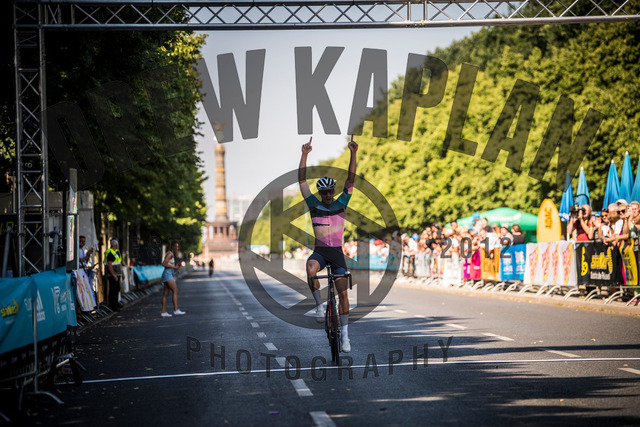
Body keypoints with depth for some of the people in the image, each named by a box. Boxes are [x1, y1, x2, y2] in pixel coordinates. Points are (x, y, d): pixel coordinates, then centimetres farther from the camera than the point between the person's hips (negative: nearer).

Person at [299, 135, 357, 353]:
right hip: (319, 252, -1)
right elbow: (302, 180, -2)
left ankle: (345, 334, 6)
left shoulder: (341, 204, 4)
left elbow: (351, 179, -3)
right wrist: (305, 154, -12)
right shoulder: (314, 205, 3)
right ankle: (319, 305, -15)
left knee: (343, 293, -3)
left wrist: (353, 153, -14)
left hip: (337, 253, 1)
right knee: (310, 271, -36)